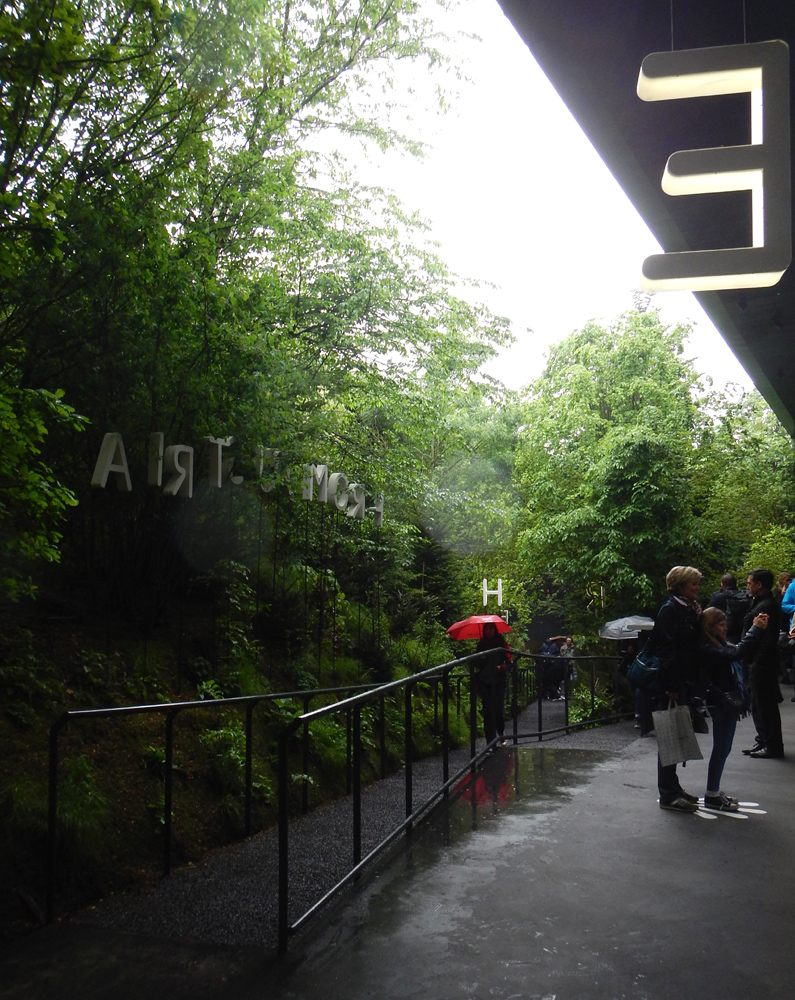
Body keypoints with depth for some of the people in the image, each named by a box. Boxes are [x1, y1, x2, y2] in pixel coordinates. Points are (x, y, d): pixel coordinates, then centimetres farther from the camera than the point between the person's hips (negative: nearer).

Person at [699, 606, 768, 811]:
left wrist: (757, 629, 0)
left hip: (728, 702, 10)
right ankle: (711, 795, 4)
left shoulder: (720, 644, 13)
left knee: (723, 748, 15)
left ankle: (714, 791, 24)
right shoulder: (708, 649, -18)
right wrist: (755, 629, -20)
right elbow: (738, 653, -29)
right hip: (720, 702, -10)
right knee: (721, 748, -4)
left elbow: (745, 652, 10)